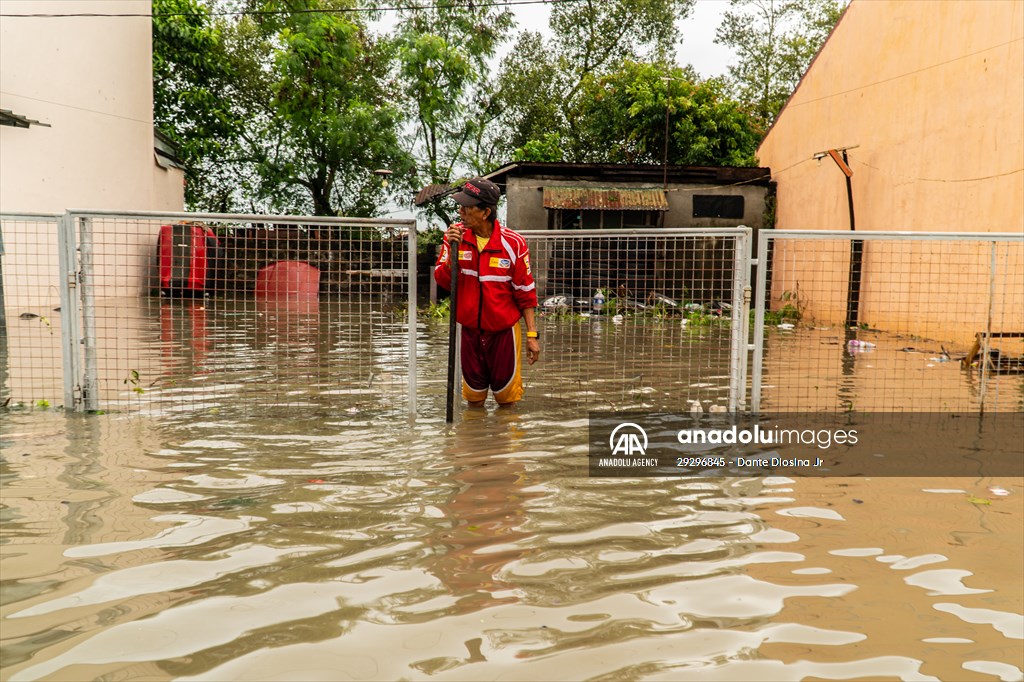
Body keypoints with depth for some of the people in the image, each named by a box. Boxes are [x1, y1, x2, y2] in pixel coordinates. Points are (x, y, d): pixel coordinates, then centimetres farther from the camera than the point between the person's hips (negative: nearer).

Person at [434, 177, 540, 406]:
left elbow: (525, 292, -7)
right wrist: (452, 251, -24)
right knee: (473, 397, 16)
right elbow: (443, 281, -7)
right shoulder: (455, 234, -5)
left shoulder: (512, 243, -13)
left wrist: (532, 334, -9)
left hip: (503, 331, -2)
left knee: (506, 398, 8)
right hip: (470, 330, 3)